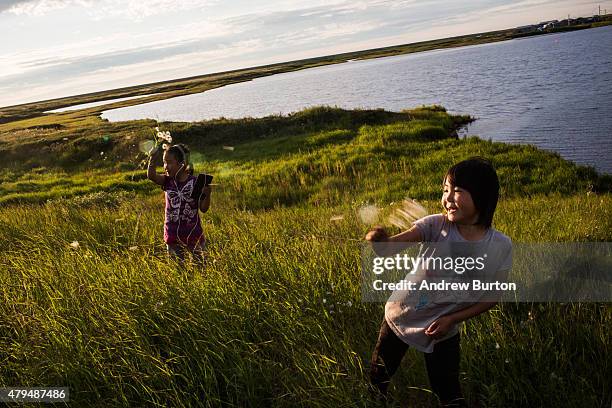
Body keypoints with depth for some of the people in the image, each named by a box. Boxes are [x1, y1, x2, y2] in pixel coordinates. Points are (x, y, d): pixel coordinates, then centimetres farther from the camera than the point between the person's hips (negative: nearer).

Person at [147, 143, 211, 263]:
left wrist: (207, 195, -26)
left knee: (200, 263, 12)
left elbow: (203, 208, -9)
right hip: (173, 235, 3)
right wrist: (152, 159, -35)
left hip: (193, 233, -3)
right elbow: (152, 176, -22)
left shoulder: (195, 182, -10)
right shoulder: (168, 181, -2)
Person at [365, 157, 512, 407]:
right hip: (399, 318, 1)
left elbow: (492, 296, -5)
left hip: (442, 332, 0)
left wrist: (452, 319, -15)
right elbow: (389, 248, -33)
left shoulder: (500, 247, -18)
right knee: (376, 380, 19)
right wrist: (378, 239, -56)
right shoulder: (436, 225, -21)